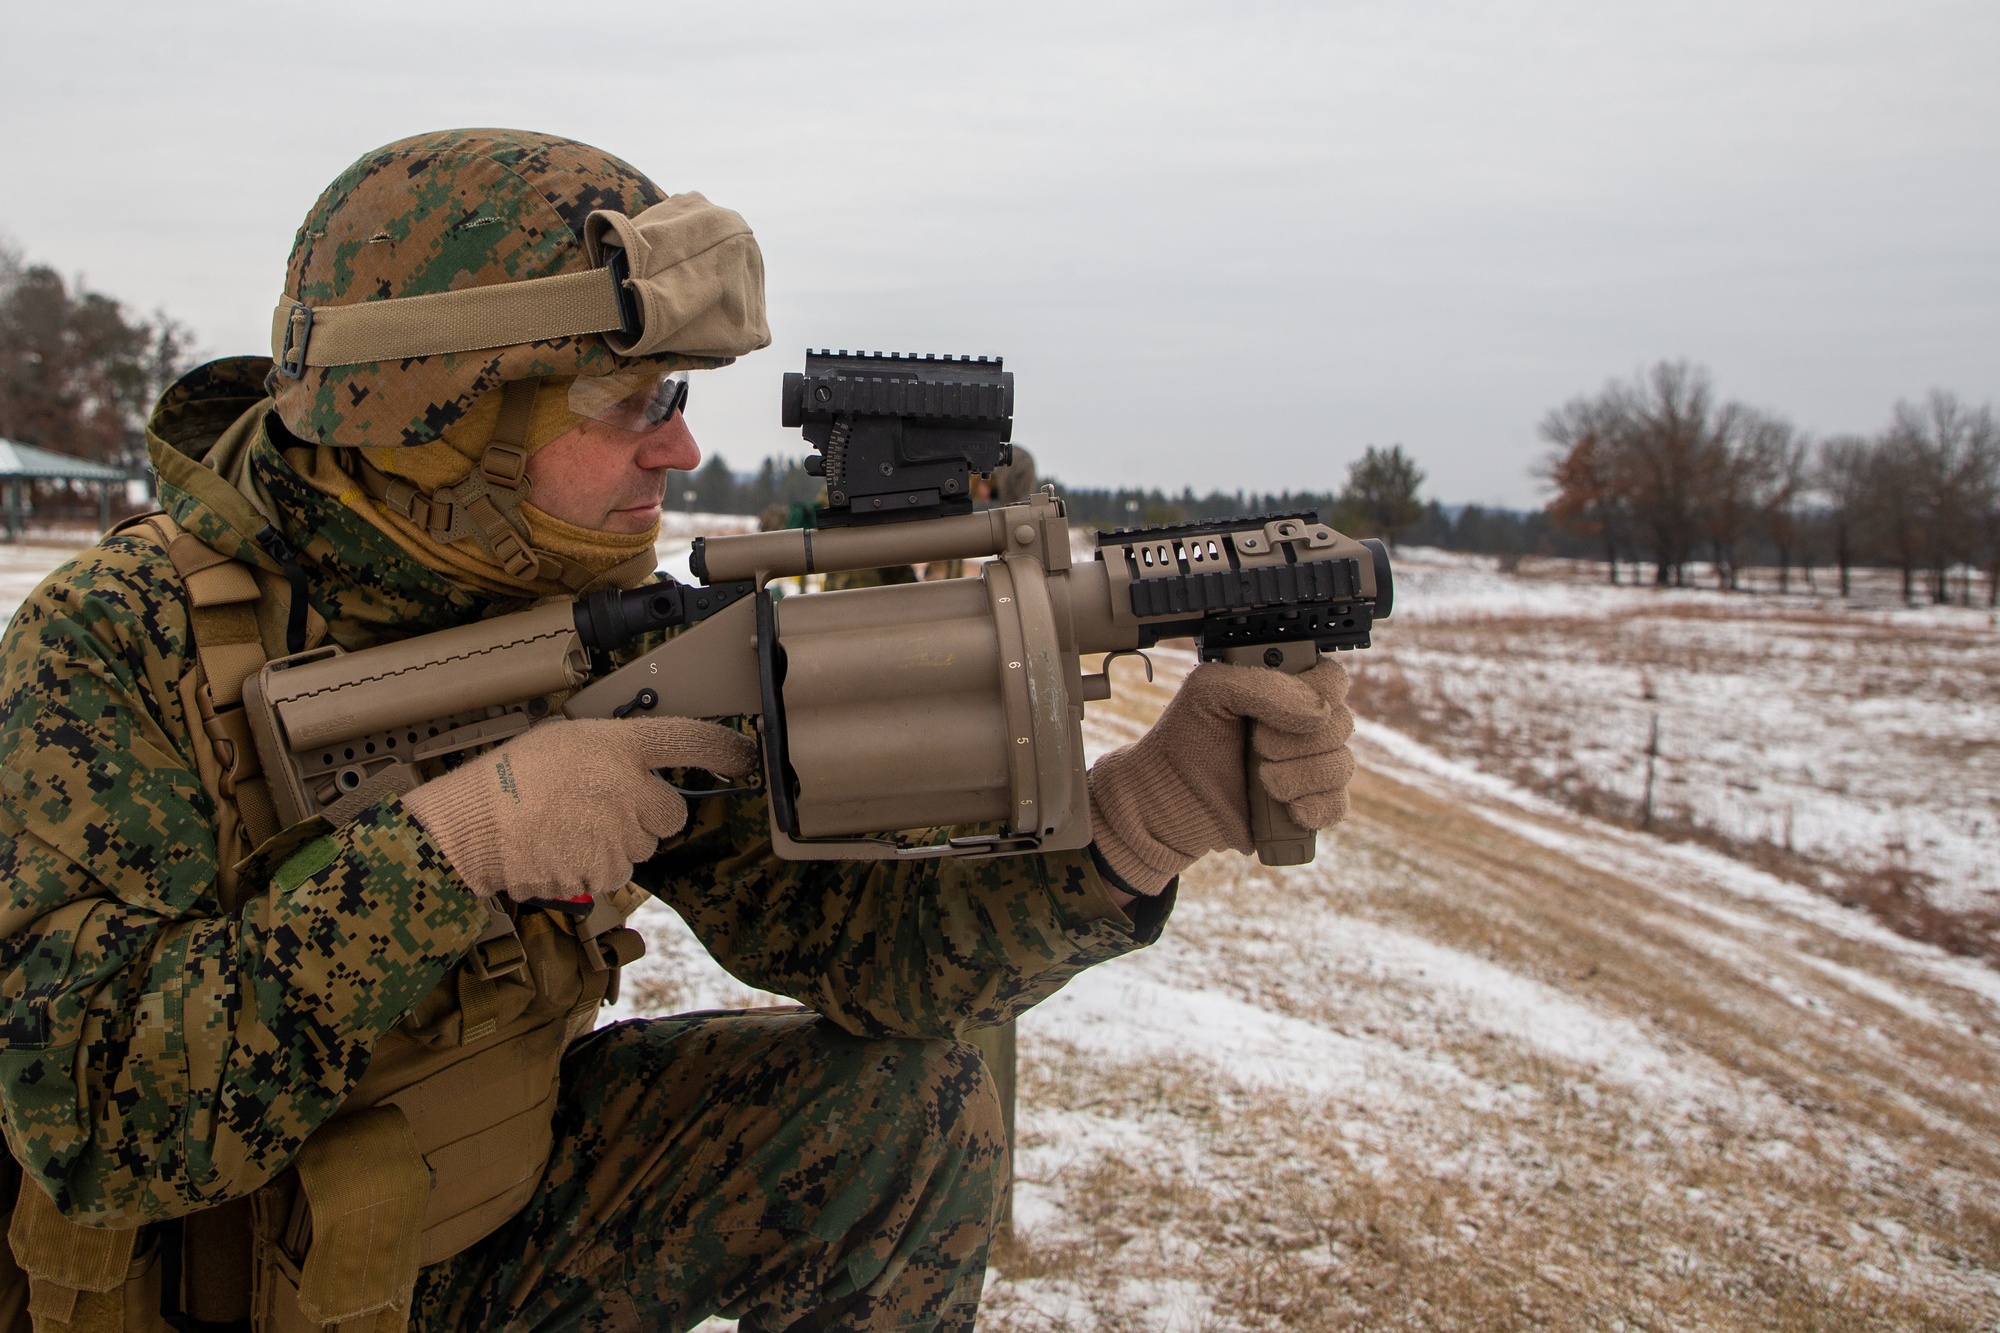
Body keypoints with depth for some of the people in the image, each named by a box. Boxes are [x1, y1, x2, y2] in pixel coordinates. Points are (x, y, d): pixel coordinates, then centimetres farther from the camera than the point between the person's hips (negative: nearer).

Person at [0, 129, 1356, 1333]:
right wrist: (442, 847, -36)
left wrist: (1147, 815, -28)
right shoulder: (120, 640, -22)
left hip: (492, 1215, 4)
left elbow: (845, 932, -13)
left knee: (906, 1108, -7)